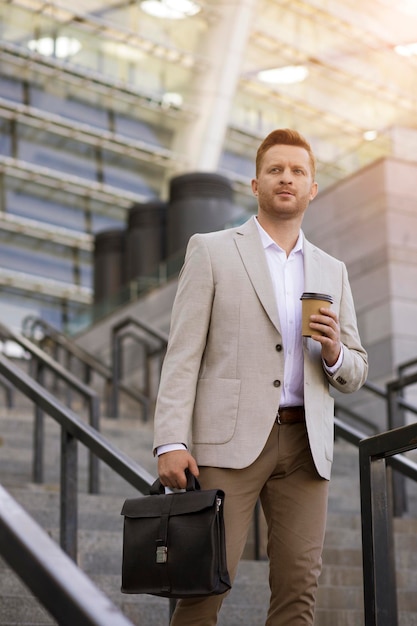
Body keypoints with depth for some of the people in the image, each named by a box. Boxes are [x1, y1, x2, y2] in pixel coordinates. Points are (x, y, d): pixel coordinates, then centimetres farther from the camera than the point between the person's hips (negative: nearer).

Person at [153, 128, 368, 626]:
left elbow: (355, 375, 20)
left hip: (304, 445, 4)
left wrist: (334, 352, -4)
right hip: (230, 438, -4)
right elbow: (182, 354, -1)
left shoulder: (332, 272, 19)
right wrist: (171, 443, -12)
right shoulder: (211, 251, 7)